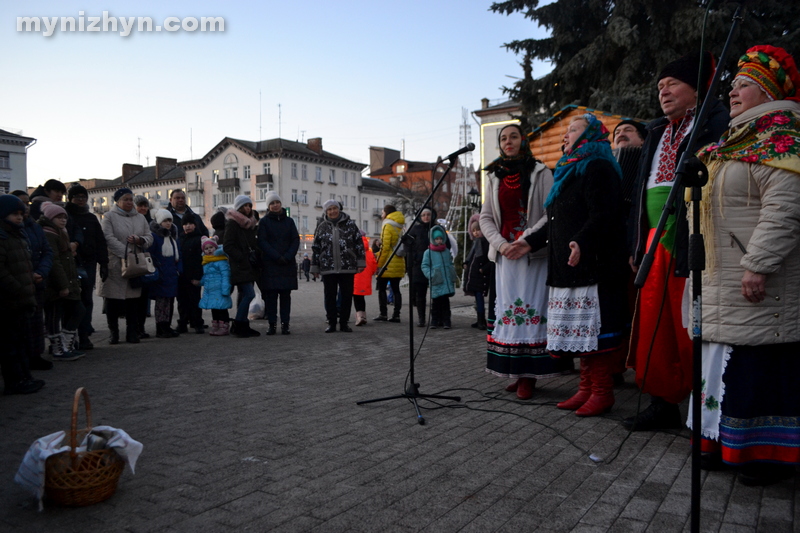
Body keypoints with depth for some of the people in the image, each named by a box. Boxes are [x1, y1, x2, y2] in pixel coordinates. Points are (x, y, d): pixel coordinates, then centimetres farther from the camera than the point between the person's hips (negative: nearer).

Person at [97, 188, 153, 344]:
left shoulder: (140, 218, 15)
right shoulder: (109, 217, 0)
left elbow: (149, 238, 12)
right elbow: (109, 239, -12)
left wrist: (139, 240, -11)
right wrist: (127, 253, -20)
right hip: (114, 265, -3)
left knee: (132, 300, 5)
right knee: (112, 302, 2)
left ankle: (132, 333, 13)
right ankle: (113, 333, 13)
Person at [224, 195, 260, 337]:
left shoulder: (251, 224, 17)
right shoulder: (232, 223, -7)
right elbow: (228, 246, -13)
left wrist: (255, 255, 5)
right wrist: (243, 258, -17)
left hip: (250, 266, 8)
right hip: (239, 267, -8)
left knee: (244, 296, 10)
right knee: (249, 294, -15)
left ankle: (243, 327, 15)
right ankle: (238, 325, -6)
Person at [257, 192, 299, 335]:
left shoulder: (289, 221, 11)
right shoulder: (264, 221, 5)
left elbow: (296, 240, 5)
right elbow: (262, 242, -4)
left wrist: (288, 257, -11)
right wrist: (277, 257, -14)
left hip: (288, 264, 2)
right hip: (269, 264, -2)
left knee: (286, 295, 2)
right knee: (270, 295, -3)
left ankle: (285, 324, 5)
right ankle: (272, 324, 3)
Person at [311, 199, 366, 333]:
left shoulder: (350, 224, 5)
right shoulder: (322, 227, 9)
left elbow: (359, 243, 5)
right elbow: (315, 248, 11)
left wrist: (361, 262, 0)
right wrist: (315, 266, 7)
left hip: (347, 267, -1)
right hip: (328, 269, 1)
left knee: (346, 295, 4)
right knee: (330, 296, 5)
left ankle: (344, 323, 14)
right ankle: (331, 323, 15)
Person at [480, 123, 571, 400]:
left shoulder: (540, 172, 4)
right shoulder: (494, 177, 15)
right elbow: (486, 217, 11)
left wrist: (526, 239, -16)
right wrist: (501, 243, -6)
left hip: (534, 254, -4)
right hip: (504, 254, 4)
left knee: (532, 311, -7)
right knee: (507, 311, 1)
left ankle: (529, 375, -3)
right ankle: (517, 373, 7)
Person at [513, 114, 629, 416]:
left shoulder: (598, 168, -6)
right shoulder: (569, 170, 24)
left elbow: (603, 216, -20)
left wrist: (581, 242, -35)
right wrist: (531, 243, 21)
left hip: (594, 265, -10)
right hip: (569, 269, 10)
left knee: (594, 328, -6)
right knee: (580, 330, 11)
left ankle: (602, 392, 3)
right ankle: (587, 387, 18)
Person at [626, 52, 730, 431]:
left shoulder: (716, 124, -3)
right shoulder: (656, 133, 21)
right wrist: (638, 246, 15)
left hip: (692, 244, -7)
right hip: (657, 243, 7)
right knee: (654, 329, 9)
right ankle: (663, 403, 21)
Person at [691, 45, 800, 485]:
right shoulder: (737, 141, 20)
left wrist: (758, 265, -25)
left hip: (757, 282, -9)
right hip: (720, 283, 9)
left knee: (760, 363, -3)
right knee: (727, 360, 13)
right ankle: (727, 442, 24)